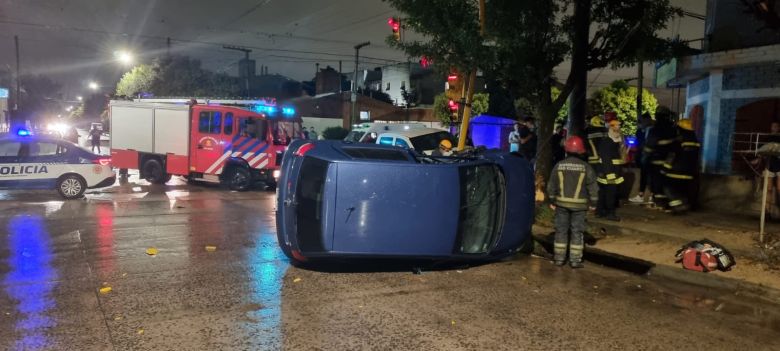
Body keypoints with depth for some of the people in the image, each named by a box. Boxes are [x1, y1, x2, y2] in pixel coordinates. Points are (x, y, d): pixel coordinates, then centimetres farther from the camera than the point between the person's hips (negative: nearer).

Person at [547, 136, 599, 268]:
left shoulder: (558, 165, -1)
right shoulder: (586, 167, -6)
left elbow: (551, 186, 4)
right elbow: (592, 187, -3)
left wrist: (552, 201, 14)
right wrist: (592, 203, 7)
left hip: (562, 203, 1)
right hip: (579, 205, -1)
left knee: (561, 230, 9)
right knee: (577, 231, 5)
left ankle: (559, 258, 12)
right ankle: (575, 260, 6)